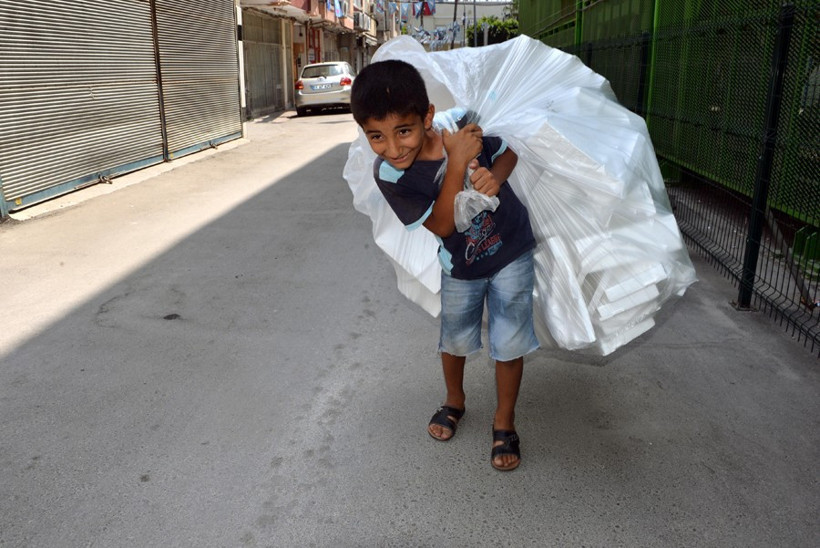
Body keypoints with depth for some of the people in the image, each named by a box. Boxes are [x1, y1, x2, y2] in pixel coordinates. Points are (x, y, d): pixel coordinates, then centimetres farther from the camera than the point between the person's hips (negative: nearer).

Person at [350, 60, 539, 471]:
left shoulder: (463, 128, -27)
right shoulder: (388, 175, -26)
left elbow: (508, 151, -7)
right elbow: (441, 225, -30)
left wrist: (494, 175, -30)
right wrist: (457, 163, -40)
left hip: (511, 251, -1)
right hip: (460, 266, 1)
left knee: (509, 343, 4)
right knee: (455, 338, 21)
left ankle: (504, 422, 29)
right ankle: (454, 400, 51)